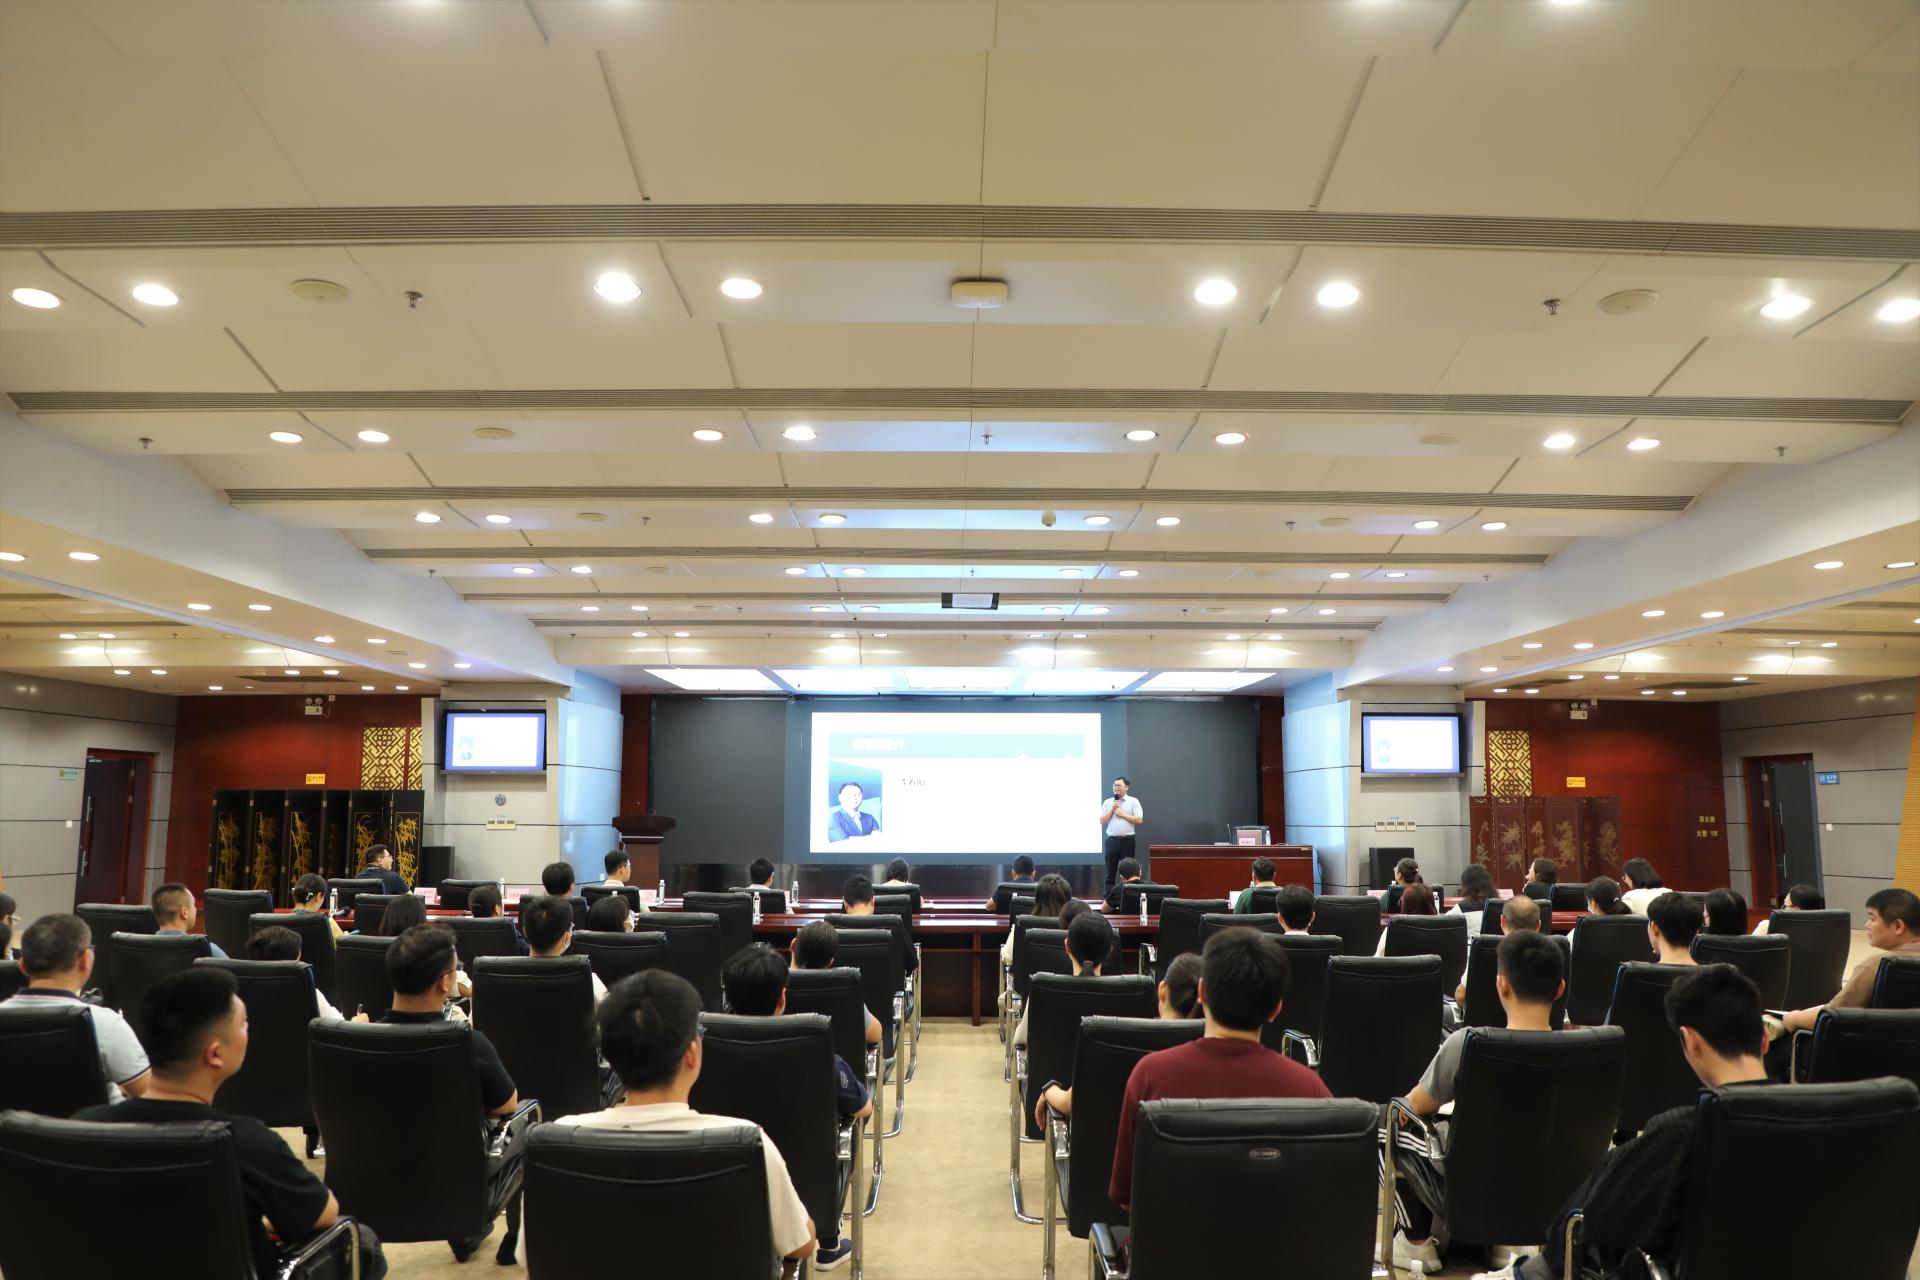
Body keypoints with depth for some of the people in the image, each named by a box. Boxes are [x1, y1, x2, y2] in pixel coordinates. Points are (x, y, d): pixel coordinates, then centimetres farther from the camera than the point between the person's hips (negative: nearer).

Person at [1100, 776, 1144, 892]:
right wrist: (1112, 810, -6)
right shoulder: (1108, 803, 10)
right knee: (1110, 871, 4)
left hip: (1127, 841, -2)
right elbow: (1102, 821, 5)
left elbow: (1139, 820, -9)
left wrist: (1122, 814, -9)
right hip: (1111, 840, 2)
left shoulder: (1133, 801, 1)